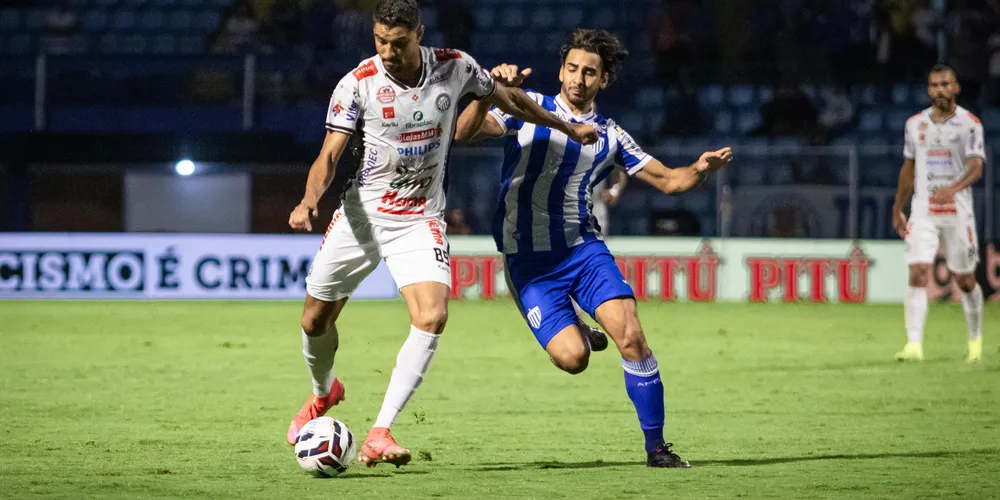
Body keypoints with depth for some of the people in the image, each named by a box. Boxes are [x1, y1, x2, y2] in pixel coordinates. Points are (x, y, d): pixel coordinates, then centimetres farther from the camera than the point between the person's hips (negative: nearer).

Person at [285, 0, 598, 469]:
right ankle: (324, 392, 43)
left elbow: (508, 98, 11)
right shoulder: (357, 83, -13)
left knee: (432, 316, -22)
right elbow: (329, 155, -12)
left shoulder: (454, 67, -8)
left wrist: (568, 127, 21)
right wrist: (309, 199, -32)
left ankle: (379, 434, -20)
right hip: (362, 213, 0)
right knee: (316, 319, 8)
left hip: (421, 219, 0)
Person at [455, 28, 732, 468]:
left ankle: (656, 447, -5)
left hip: (584, 249, 2)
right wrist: (489, 93, -28)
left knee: (631, 336, -17)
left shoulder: (610, 135, 10)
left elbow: (667, 180, 13)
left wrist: (699, 170, -9)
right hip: (529, 259, -2)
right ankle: (578, 334, 22)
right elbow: (463, 133, -10)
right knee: (571, 358, -18)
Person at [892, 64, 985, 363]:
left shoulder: (969, 123, -4)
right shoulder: (915, 124, 7)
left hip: (958, 212, -2)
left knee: (965, 281, 8)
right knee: (918, 276, -14)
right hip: (922, 211, 2)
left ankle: (975, 339, 30)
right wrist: (898, 210, 19)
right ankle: (914, 345, -19)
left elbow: (976, 167, -15)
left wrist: (954, 187, -35)